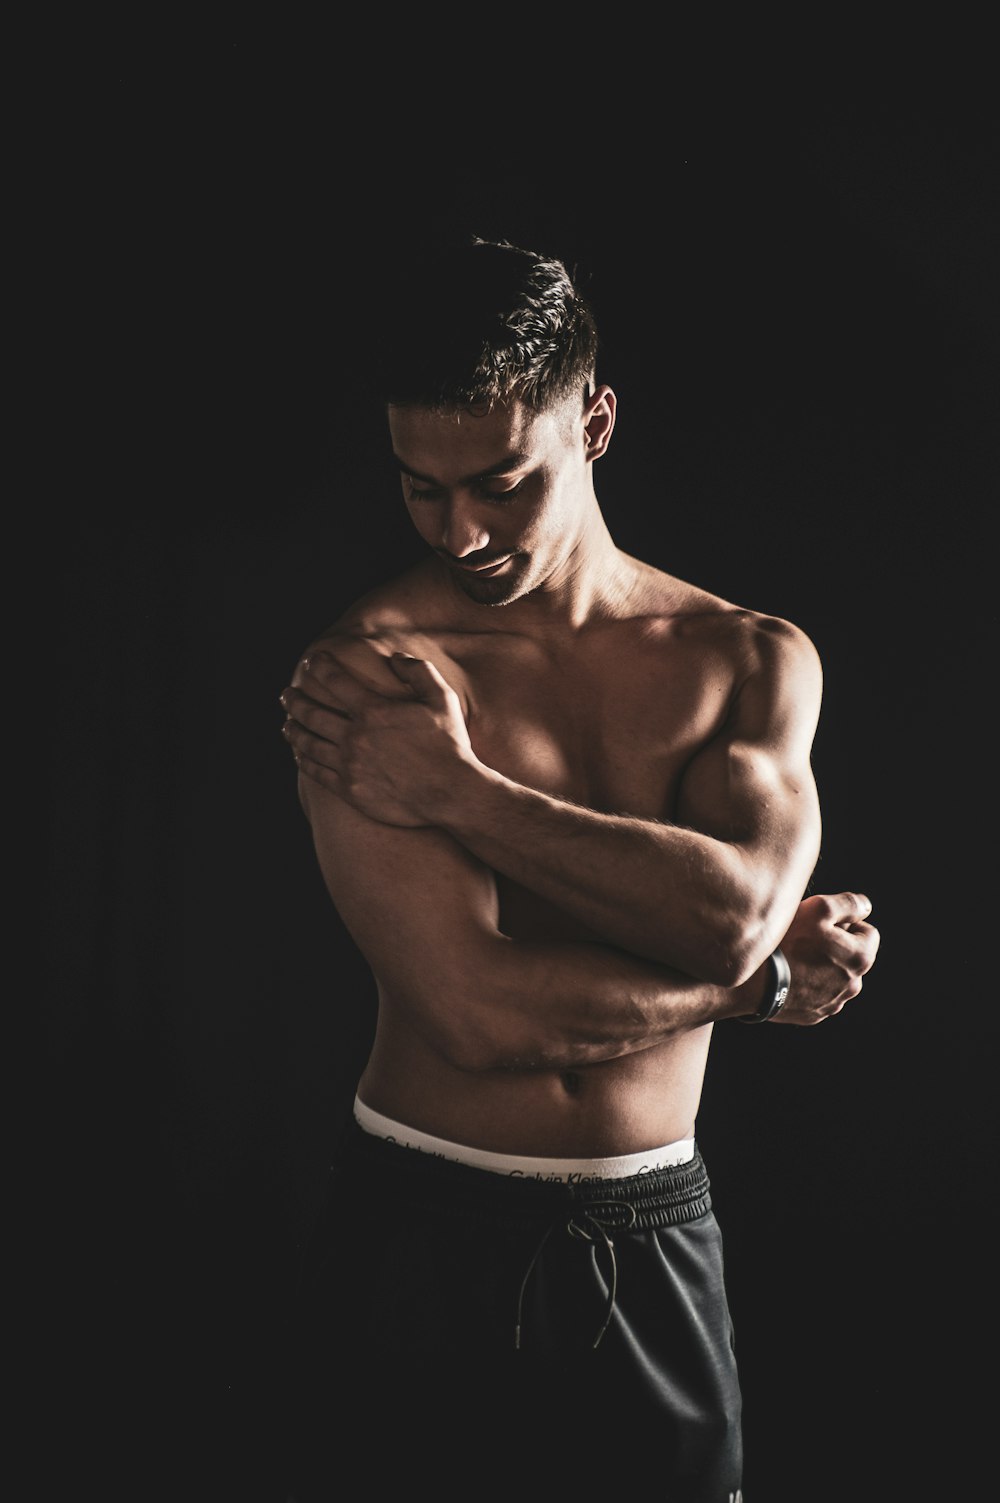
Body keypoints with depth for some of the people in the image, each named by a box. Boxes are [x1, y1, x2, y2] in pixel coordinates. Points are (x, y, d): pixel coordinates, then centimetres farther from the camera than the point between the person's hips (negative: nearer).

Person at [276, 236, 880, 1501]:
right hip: (421, 1237, -2)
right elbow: (481, 1014, -20)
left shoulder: (752, 660, 1)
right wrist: (768, 980, -9)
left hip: (655, 1241, 3)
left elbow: (737, 902, -17)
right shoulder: (370, 672, -12)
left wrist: (454, 790, -19)